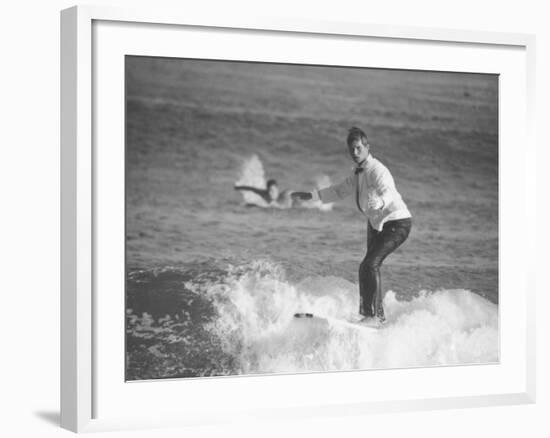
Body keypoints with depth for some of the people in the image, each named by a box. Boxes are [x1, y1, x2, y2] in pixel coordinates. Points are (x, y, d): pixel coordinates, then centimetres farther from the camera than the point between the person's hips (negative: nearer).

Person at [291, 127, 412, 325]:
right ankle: (377, 314, 34)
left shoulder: (377, 170, -22)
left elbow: (388, 191, -41)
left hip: (397, 222, -10)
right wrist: (310, 195, 16)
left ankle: (372, 315, -17)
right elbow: (340, 190, 20)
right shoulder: (358, 173, 6)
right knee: (369, 267, 18)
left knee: (370, 265, -23)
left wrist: (379, 202, -63)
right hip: (376, 223, 10)